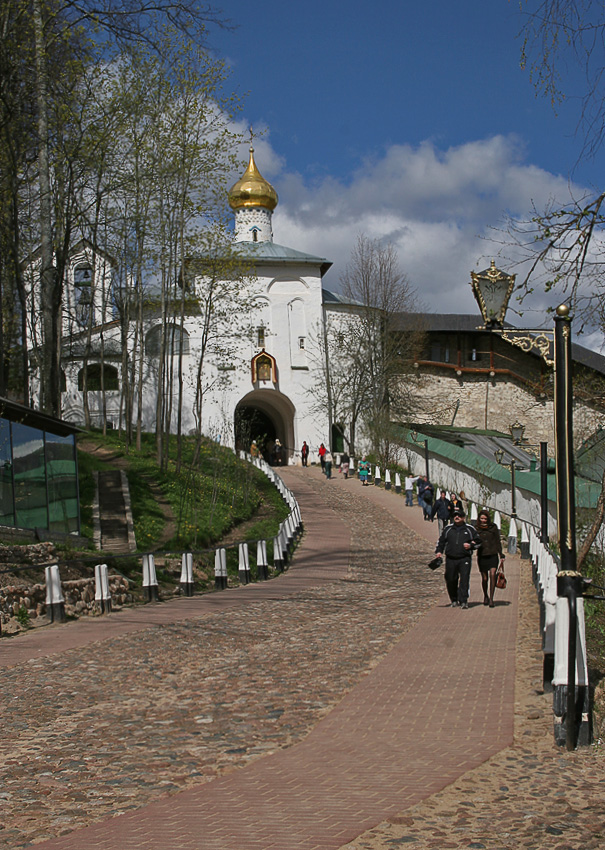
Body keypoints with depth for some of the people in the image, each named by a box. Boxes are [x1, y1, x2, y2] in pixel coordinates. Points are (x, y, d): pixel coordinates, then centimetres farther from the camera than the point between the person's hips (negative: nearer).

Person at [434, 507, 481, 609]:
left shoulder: (469, 529, 10)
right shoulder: (448, 529, 14)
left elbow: (478, 542, 15)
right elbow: (441, 541, 20)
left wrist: (471, 545, -4)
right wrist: (439, 551, 6)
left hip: (464, 559, -2)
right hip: (450, 559, 2)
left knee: (464, 579, -14)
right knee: (450, 580, 3)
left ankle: (463, 601, -15)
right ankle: (454, 600, 20)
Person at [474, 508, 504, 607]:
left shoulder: (493, 527, 3)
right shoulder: (476, 529, 3)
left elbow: (498, 541, 8)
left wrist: (501, 555, 8)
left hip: (493, 555, -1)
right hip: (482, 556, 1)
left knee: (492, 575, -17)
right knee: (484, 578, 7)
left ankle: (491, 599, -13)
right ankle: (485, 596, 32)